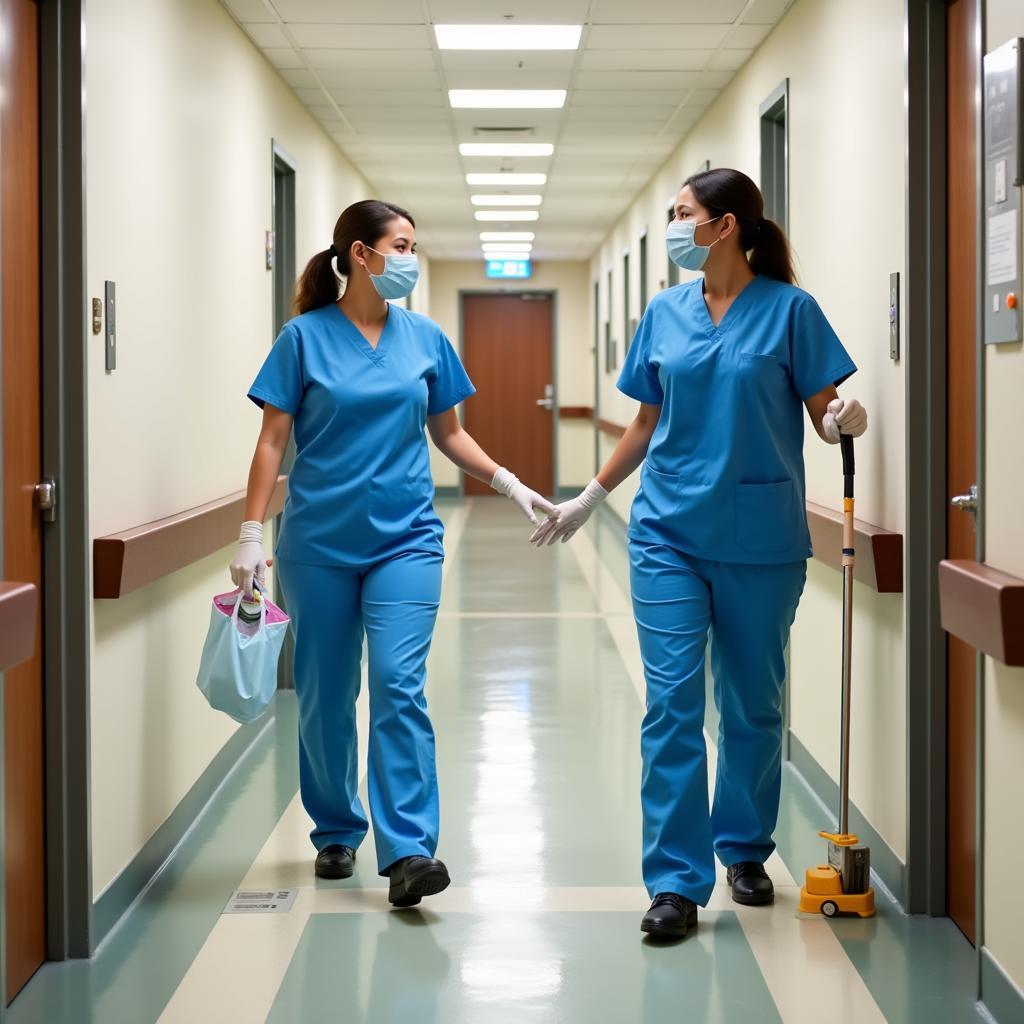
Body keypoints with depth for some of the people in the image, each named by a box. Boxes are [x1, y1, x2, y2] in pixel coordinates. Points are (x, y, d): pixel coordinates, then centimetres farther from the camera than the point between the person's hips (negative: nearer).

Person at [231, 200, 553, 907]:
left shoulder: (425, 338, 7)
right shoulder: (306, 336, -1)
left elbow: (449, 434, 15)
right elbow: (274, 439, -2)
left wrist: (510, 484, 2)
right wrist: (253, 533, -8)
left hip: (405, 538, 1)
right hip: (320, 543, -1)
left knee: (399, 686, -12)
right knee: (325, 695, 8)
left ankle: (409, 850, -15)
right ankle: (337, 833, 25)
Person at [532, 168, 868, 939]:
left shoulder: (789, 309, -4)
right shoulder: (665, 312, 8)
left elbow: (827, 417, -3)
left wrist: (843, 418, -25)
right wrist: (589, 499, 18)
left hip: (760, 538, -2)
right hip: (670, 530, 2)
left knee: (754, 704, 10)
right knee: (672, 705, -5)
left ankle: (745, 851, 29)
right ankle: (677, 881, -1)